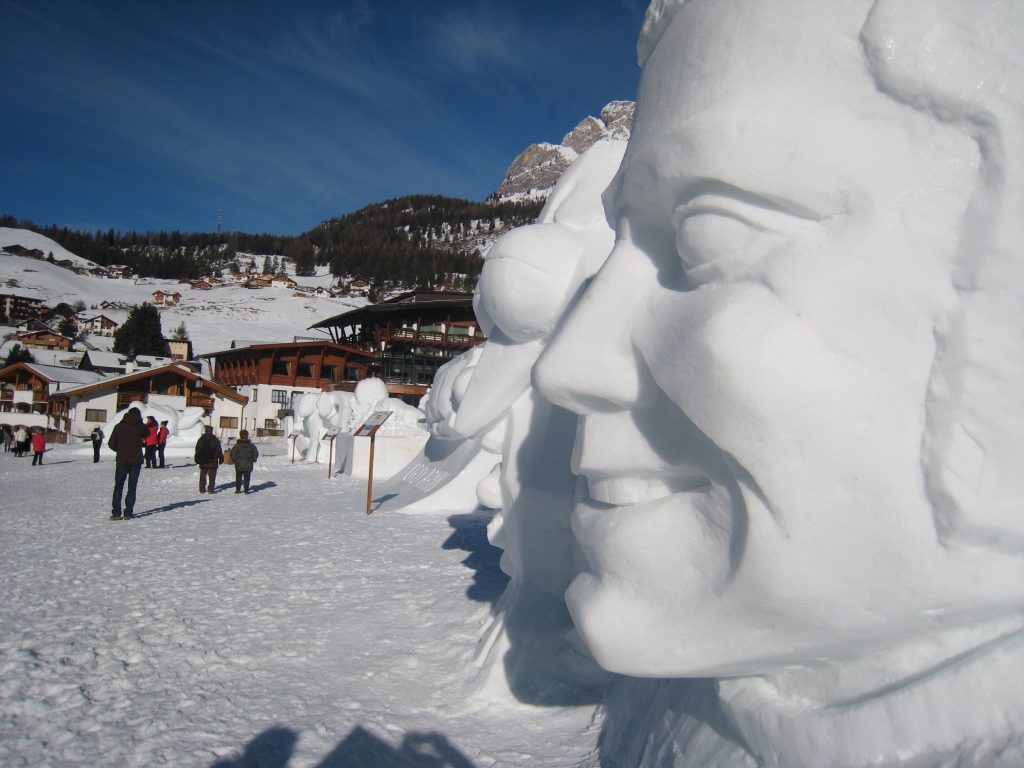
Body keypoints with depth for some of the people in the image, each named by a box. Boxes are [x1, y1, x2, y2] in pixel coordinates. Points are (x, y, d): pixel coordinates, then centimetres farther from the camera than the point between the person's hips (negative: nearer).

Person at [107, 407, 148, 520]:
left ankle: (116, 512, 2)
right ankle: (128, 512, 1)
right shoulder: (141, 427, -4)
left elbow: (111, 444, -1)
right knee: (132, 487, 6)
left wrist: (120, 450, 14)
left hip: (122, 461, 0)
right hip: (136, 461, 0)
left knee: (118, 486, 9)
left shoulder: (119, 426, -1)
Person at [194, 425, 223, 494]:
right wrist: (221, 459, 5)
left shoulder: (200, 440, 3)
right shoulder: (215, 440, -5)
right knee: (212, 477, 1)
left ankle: (202, 489, 13)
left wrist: (197, 460, 16)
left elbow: (197, 451, 8)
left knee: (203, 476, 12)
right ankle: (211, 489, -4)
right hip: (212, 462, -3)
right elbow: (219, 451, -3)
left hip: (203, 462, 3)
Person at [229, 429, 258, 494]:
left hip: (239, 465, 0)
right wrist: (253, 460, 15)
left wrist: (234, 459, 8)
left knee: (238, 477, 11)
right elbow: (256, 453, 2)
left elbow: (232, 453, -9)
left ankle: (238, 489, 12)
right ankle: (246, 489, 2)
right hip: (248, 465, 0)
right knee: (247, 478, 5)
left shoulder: (237, 445, -7)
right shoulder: (251, 445, -3)